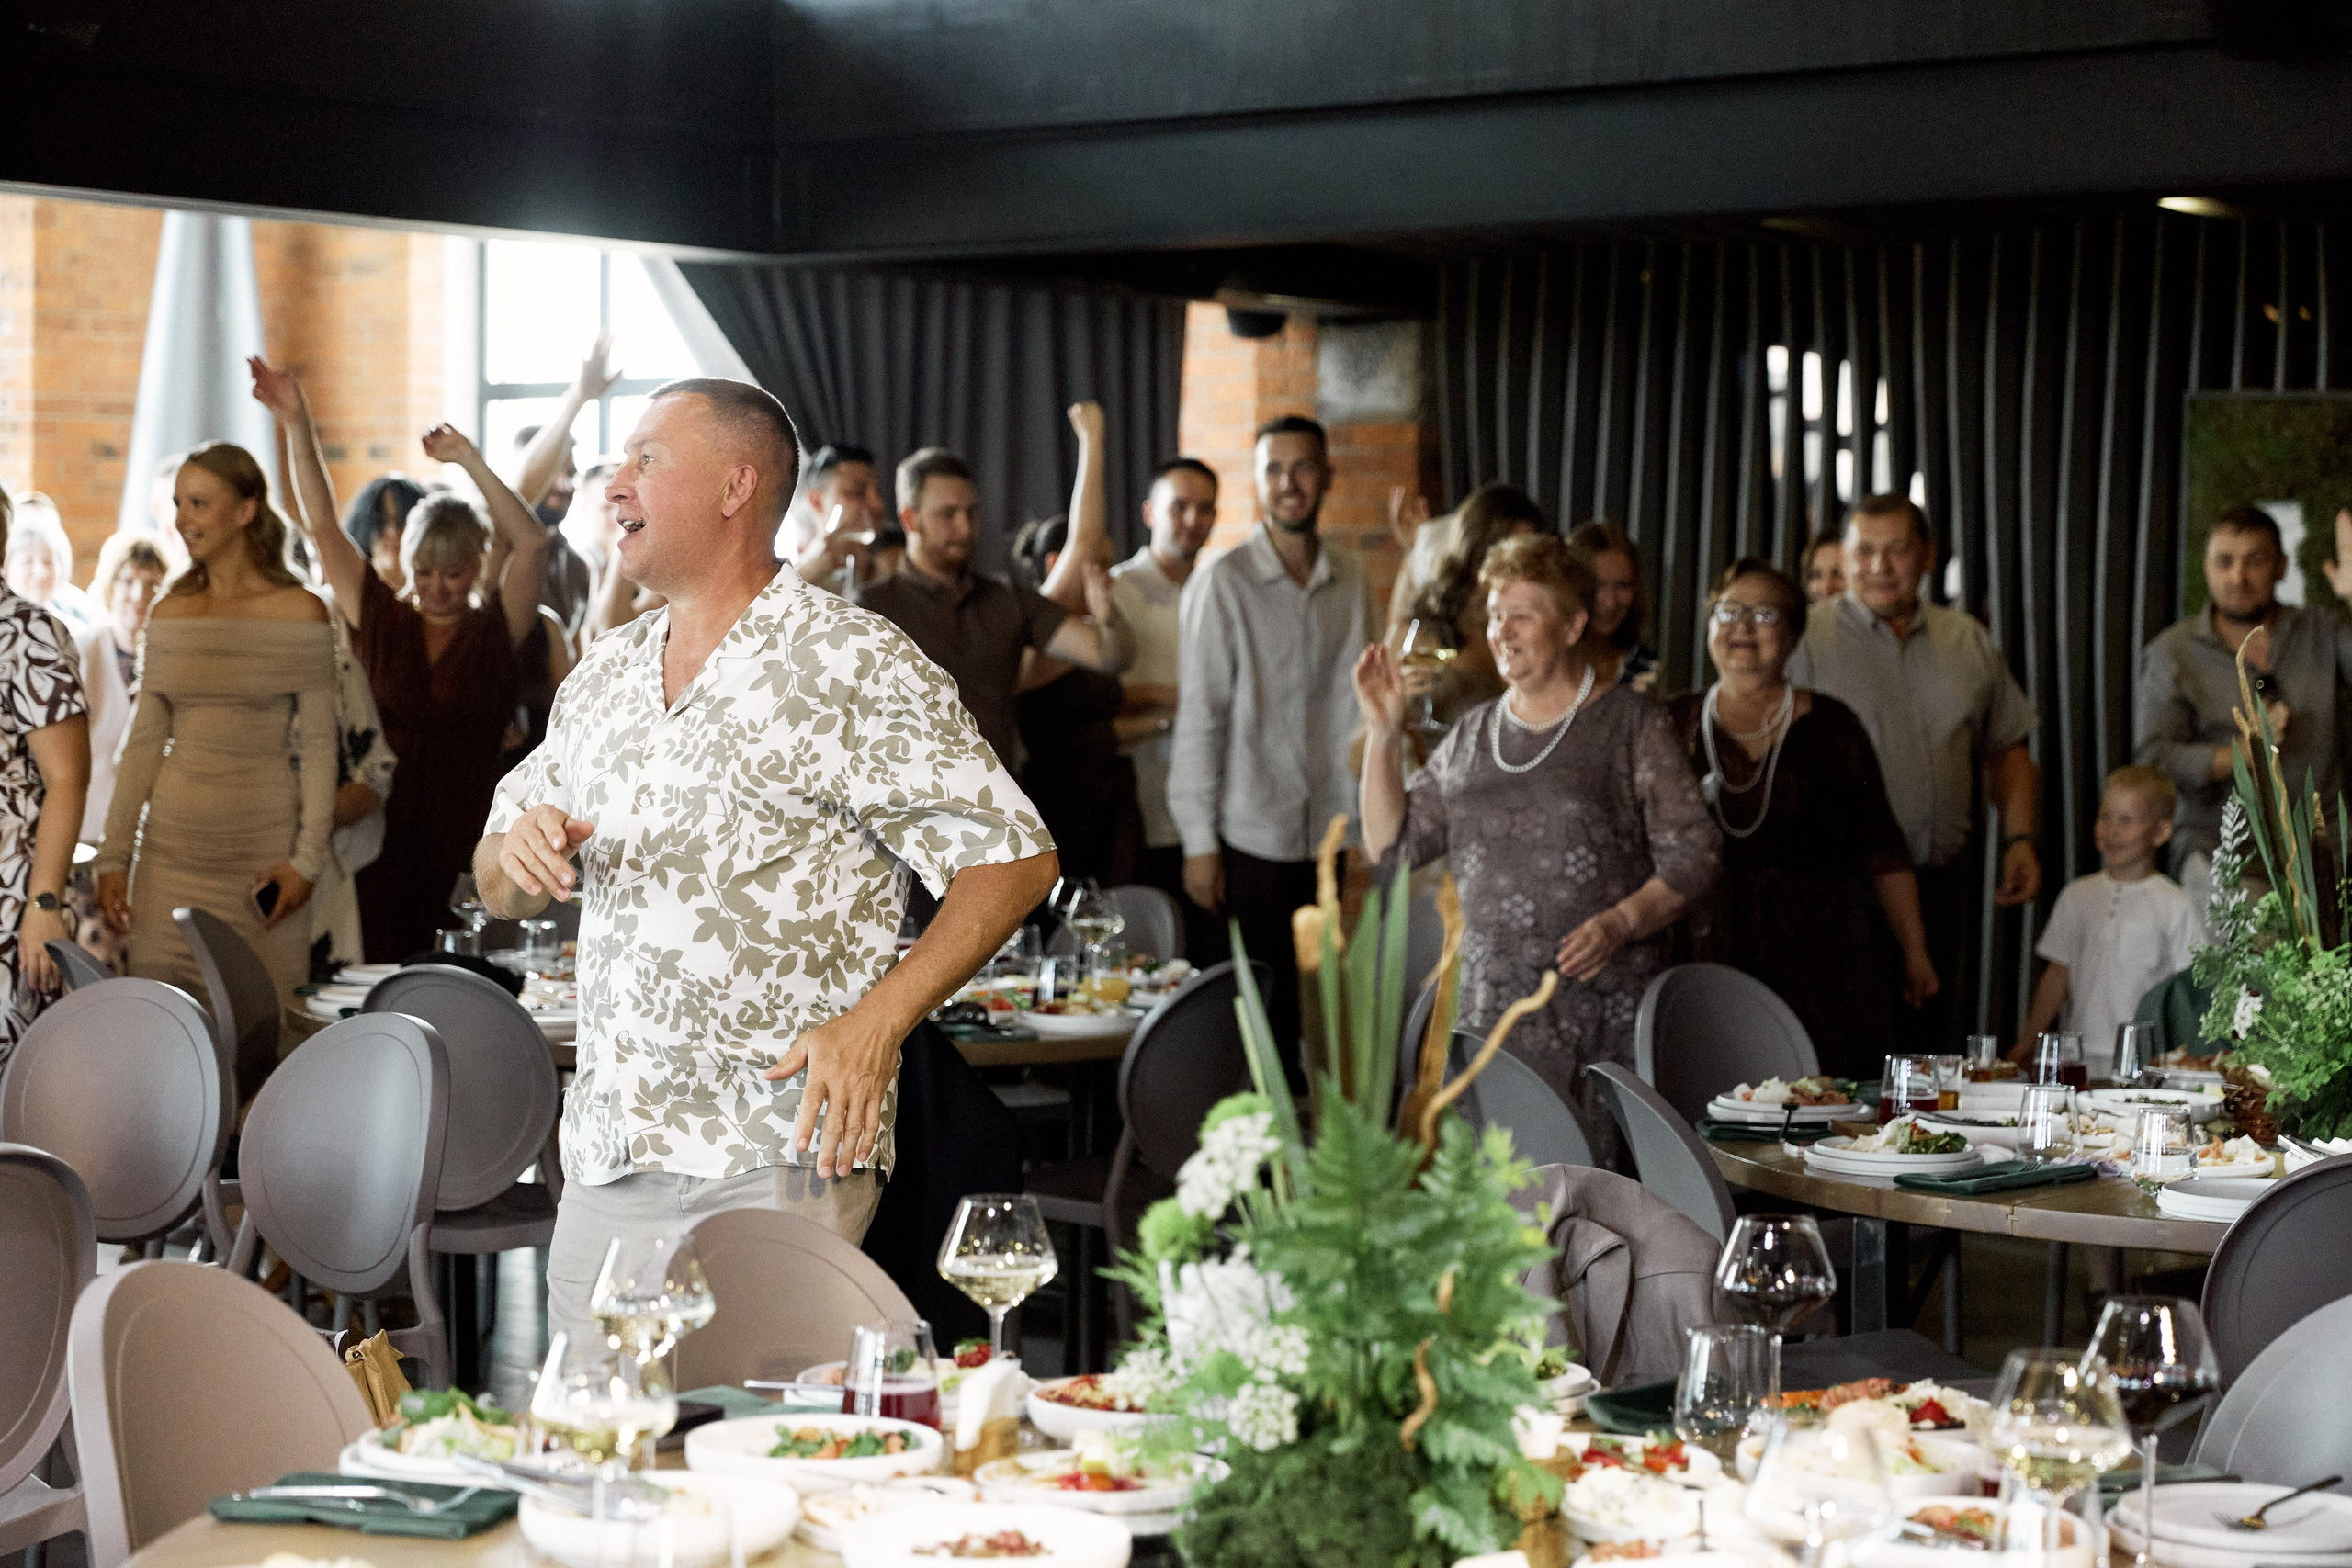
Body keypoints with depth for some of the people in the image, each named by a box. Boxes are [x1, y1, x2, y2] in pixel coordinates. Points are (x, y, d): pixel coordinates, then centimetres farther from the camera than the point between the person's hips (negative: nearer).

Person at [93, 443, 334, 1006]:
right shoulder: (168, 613, 9)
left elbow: (318, 744, -3)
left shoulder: (300, 612, -3)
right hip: (172, 848, 4)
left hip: (262, 846, -4)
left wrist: (308, 858, -9)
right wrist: (113, 856, 6)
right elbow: (144, 742, 11)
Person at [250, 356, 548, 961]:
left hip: (469, 843, -1)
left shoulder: (496, 629, 3)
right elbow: (321, 525, 5)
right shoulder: (381, 619, 8)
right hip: (386, 837, 2)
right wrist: (297, 424, -2)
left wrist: (469, 460, -13)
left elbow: (531, 542, -11)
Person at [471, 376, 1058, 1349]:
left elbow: (1015, 860, -9)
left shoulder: (853, 666, -6)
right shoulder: (603, 677, 15)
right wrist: (518, 850, -3)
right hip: (604, 1161, 6)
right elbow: (500, 891, 22)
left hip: (781, 1158, -6)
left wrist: (878, 1020, -19)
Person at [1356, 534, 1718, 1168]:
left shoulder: (1631, 724, 3)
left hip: (1606, 1012, -4)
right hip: (1490, 1011, 4)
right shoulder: (1472, 735, 17)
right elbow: (1390, 845, 15)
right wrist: (1383, 734, 6)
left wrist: (1620, 923, -17)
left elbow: (1693, 854, -1)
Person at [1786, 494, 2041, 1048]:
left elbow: (2007, 748, 20)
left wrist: (2020, 839, 6)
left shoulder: (1969, 641, 13)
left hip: (1940, 882, 5)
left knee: (1932, 1047, 7)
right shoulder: (1805, 643, -3)